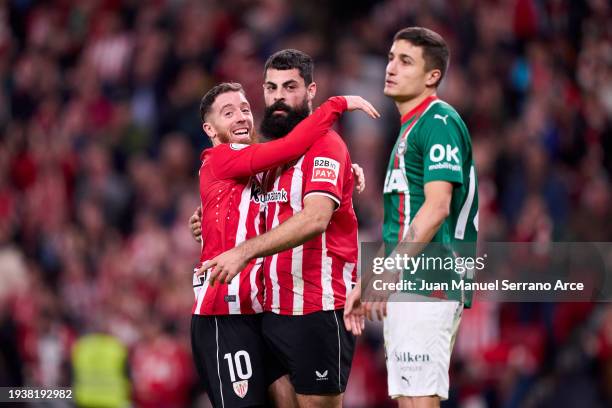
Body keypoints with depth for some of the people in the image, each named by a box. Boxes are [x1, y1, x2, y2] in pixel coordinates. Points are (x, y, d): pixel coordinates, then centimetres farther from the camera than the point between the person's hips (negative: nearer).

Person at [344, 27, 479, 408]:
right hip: (406, 286, 10)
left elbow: (436, 208, -19)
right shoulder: (410, 127, 22)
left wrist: (388, 274, -20)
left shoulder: (438, 122, -9)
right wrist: (367, 284, 23)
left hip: (426, 285, -10)